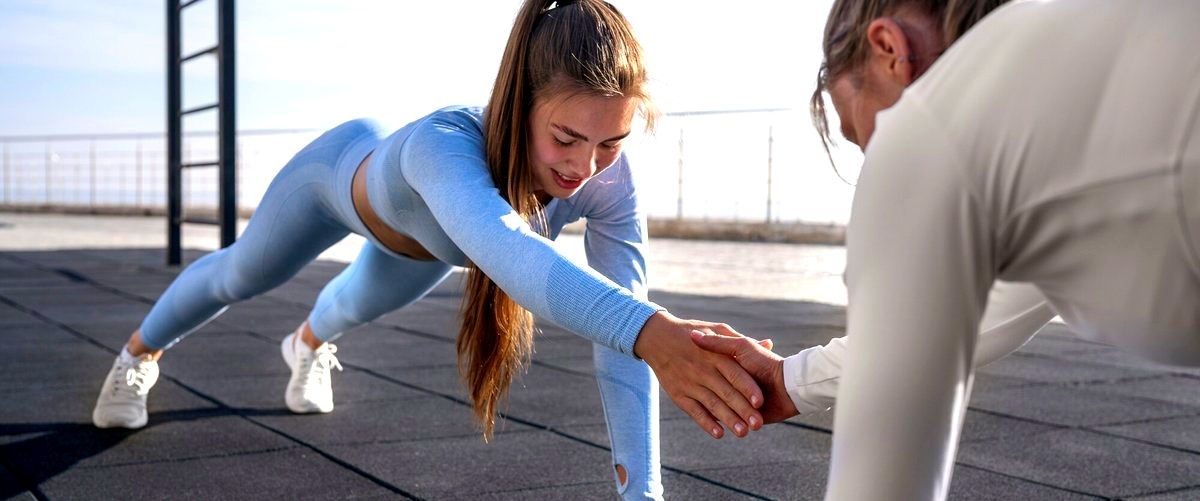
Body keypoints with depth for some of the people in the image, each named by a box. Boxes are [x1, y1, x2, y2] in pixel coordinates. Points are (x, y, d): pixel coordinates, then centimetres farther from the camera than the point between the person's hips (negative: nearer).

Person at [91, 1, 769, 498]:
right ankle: (138, 357, 59)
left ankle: (308, 345, 74)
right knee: (238, 276, 25)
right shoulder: (447, 144, -53)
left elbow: (620, 344, -41)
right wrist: (648, 329, -92)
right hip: (347, 172, -4)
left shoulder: (610, 183, -40)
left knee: (360, 306, 36)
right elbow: (500, 246, -75)